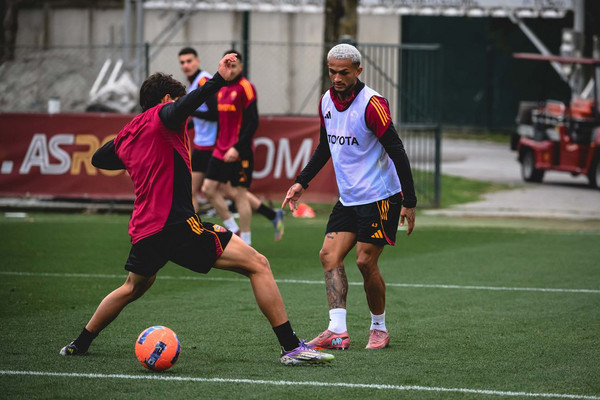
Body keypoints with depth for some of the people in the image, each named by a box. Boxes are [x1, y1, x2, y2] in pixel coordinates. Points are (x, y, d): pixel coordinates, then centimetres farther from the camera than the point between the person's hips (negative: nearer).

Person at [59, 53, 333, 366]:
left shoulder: (127, 134, 19)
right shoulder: (160, 116, -2)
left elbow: (98, 159, 38)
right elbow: (183, 107, -27)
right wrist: (219, 81, -37)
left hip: (143, 231, 8)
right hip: (177, 224, -8)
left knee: (133, 287, 36)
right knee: (258, 265, -8)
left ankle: (79, 344, 43)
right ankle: (291, 347, -16)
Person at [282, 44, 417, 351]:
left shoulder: (371, 104, -18)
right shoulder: (327, 101, 6)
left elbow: (397, 152, -17)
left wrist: (409, 202, -19)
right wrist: (301, 182, 17)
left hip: (380, 197, -8)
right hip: (348, 198, 8)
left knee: (365, 262, -8)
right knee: (329, 256, -4)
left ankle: (379, 328, 10)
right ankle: (337, 331, -10)